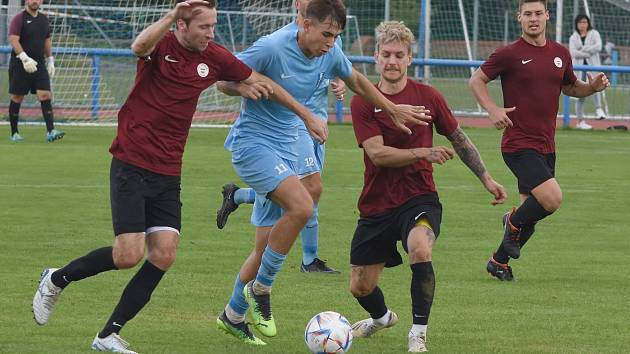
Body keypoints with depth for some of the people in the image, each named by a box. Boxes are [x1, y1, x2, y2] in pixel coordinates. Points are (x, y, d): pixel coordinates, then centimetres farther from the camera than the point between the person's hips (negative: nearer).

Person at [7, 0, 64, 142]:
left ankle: (51, 132, -15)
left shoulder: (43, 19, 13)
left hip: (39, 65, 5)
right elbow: (13, 40, -15)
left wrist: (50, 61, 16)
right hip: (20, 65, -5)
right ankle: (14, 133, 13)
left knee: (45, 95, -9)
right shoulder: (19, 18, -6)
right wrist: (25, 58, -25)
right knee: (16, 98, 3)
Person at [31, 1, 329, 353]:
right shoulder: (162, 45, -10)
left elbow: (263, 82, 15)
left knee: (164, 256, -7)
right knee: (128, 255, -12)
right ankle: (57, 279, 14)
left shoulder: (214, 57, 4)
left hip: (168, 175, 5)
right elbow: (139, 47, -35)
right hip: (131, 166, -5)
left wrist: (308, 116, 18)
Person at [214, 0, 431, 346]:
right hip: (253, 144, -7)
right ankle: (260, 289, -11)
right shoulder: (271, 48, -19)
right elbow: (223, 82, -12)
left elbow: (357, 82, 21)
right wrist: (248, 88, -32)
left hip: (286, 148, 7)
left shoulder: (330, 53, 0)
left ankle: (233, 315, 24)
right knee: (301, 206, -27)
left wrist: (393, 110, 25)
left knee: (266, 245, 7)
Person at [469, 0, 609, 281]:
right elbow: (476, 80, 0)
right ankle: (513, 223, 7)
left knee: (532, 212, 10)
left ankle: (499, 262, 28)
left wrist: (592, 86, 3)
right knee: (552, 198, -22)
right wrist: (493, 110, -15)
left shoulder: (560, 54, 9)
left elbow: (570, 87, 24)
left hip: (545, 147, 6)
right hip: (519, 145, -6)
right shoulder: (509, 54, -7)